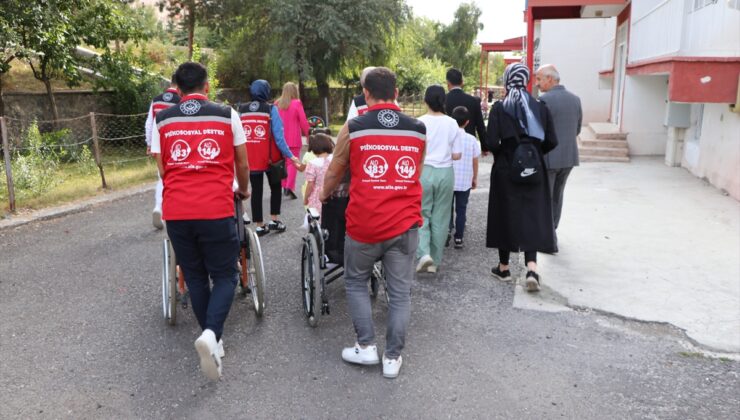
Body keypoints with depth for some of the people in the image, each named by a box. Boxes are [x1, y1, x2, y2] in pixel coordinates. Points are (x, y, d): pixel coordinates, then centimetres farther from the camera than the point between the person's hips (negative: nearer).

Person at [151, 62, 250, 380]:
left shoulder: (162, 120, 9)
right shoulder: (227, 115, 3)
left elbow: (162, 169, 12)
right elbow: (242, 165, 10)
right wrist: (243, 189, 30)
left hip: (176, 211, 3)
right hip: (217, 210, -2)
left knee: (195, 277, 17)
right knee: (224, 276, 10)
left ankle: (212, 342, 26)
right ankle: (211, 334, -14)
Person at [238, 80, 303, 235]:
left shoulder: (241, 110, 1)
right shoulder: (271, 109, -9)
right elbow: (278, 136, -13)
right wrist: (290, 156, -7)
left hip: (250, 159, 3)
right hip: (270, 158, -3)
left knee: (256, 190, 13)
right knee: (275, 187, 18)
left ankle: (259, 225, 16)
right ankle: (274, 220, 16)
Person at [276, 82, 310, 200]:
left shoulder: (278, 104, 3)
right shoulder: (297, 103, -9)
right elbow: (303, 121, -9)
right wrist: (308, 134, 4)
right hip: (294, 139, -4)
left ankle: (285, 186, 24)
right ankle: (290, 187, -14)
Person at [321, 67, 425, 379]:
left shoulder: (353, 128, -3)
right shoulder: (418, 130, 5)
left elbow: (334, 172, 10)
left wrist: (324, 196, 30)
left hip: (364, 224, -2)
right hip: (405, 224, 2)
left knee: (356, 282, 19)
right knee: (400, 292, 11)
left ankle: (366, 347, 19)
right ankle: (393, 357, 18)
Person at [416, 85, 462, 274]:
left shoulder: (420, 122, -9)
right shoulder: (452, 124, -2)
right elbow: (457, 155, 1)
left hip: (424, 171, -2)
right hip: (446, 173, 2)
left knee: (422, 214, 10)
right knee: (440, 218, 10)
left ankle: (424, 253, -10)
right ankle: (435, 261, 17)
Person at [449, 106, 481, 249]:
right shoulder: (471, 139, -5)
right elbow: (475, 161, 1)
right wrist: (475, 178, 14)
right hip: (465, 181, 1)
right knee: (461, 209, 9)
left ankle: (447, 227, -7)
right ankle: (458, 238, 12)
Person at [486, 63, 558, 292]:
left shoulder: (499, 108, -8)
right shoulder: (540, 107, 0)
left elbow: (492, 142, -14)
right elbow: (551, 141, -1)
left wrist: (501, 153, 7)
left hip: (506, 170, -2)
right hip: (534, 171, 2)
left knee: (505, 215, 11)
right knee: (532, 217, 8)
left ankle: (504, 267, 22)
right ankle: (531, 268, -6)